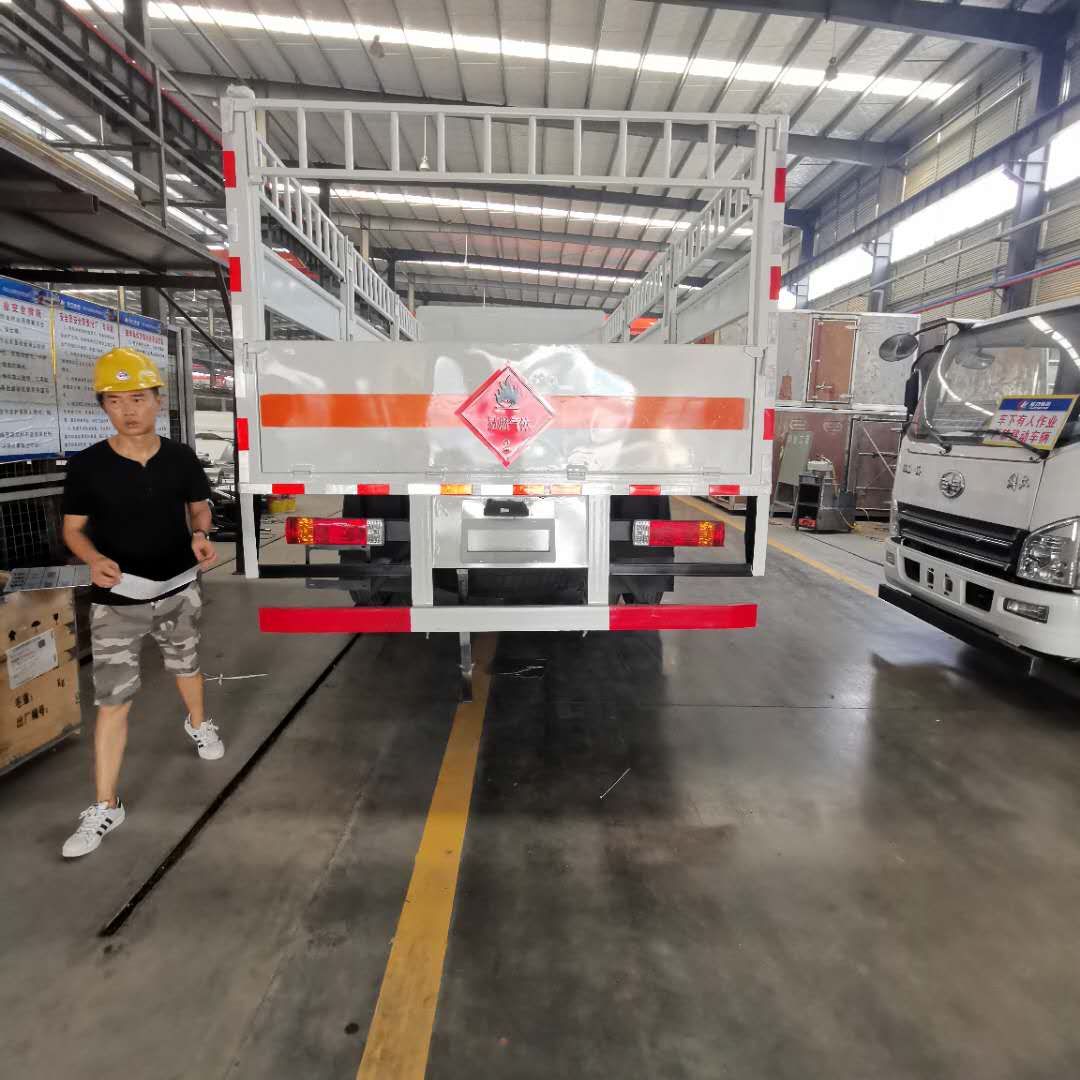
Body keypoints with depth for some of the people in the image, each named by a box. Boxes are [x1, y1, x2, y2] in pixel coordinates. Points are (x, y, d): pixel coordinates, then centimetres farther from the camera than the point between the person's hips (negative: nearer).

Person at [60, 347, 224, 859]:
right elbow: (73, 528, -2)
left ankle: (198, 724, 55)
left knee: (186, 667, 24)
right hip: (117, 599, -2)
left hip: (179, 589, 2)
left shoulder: (181, 458, -6)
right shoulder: (86, 465, -12)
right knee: (113, 700, 0)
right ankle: (106, 807, 14)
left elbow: (199, 507, 8)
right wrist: (95, 560, -23)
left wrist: (200, 538, -14)